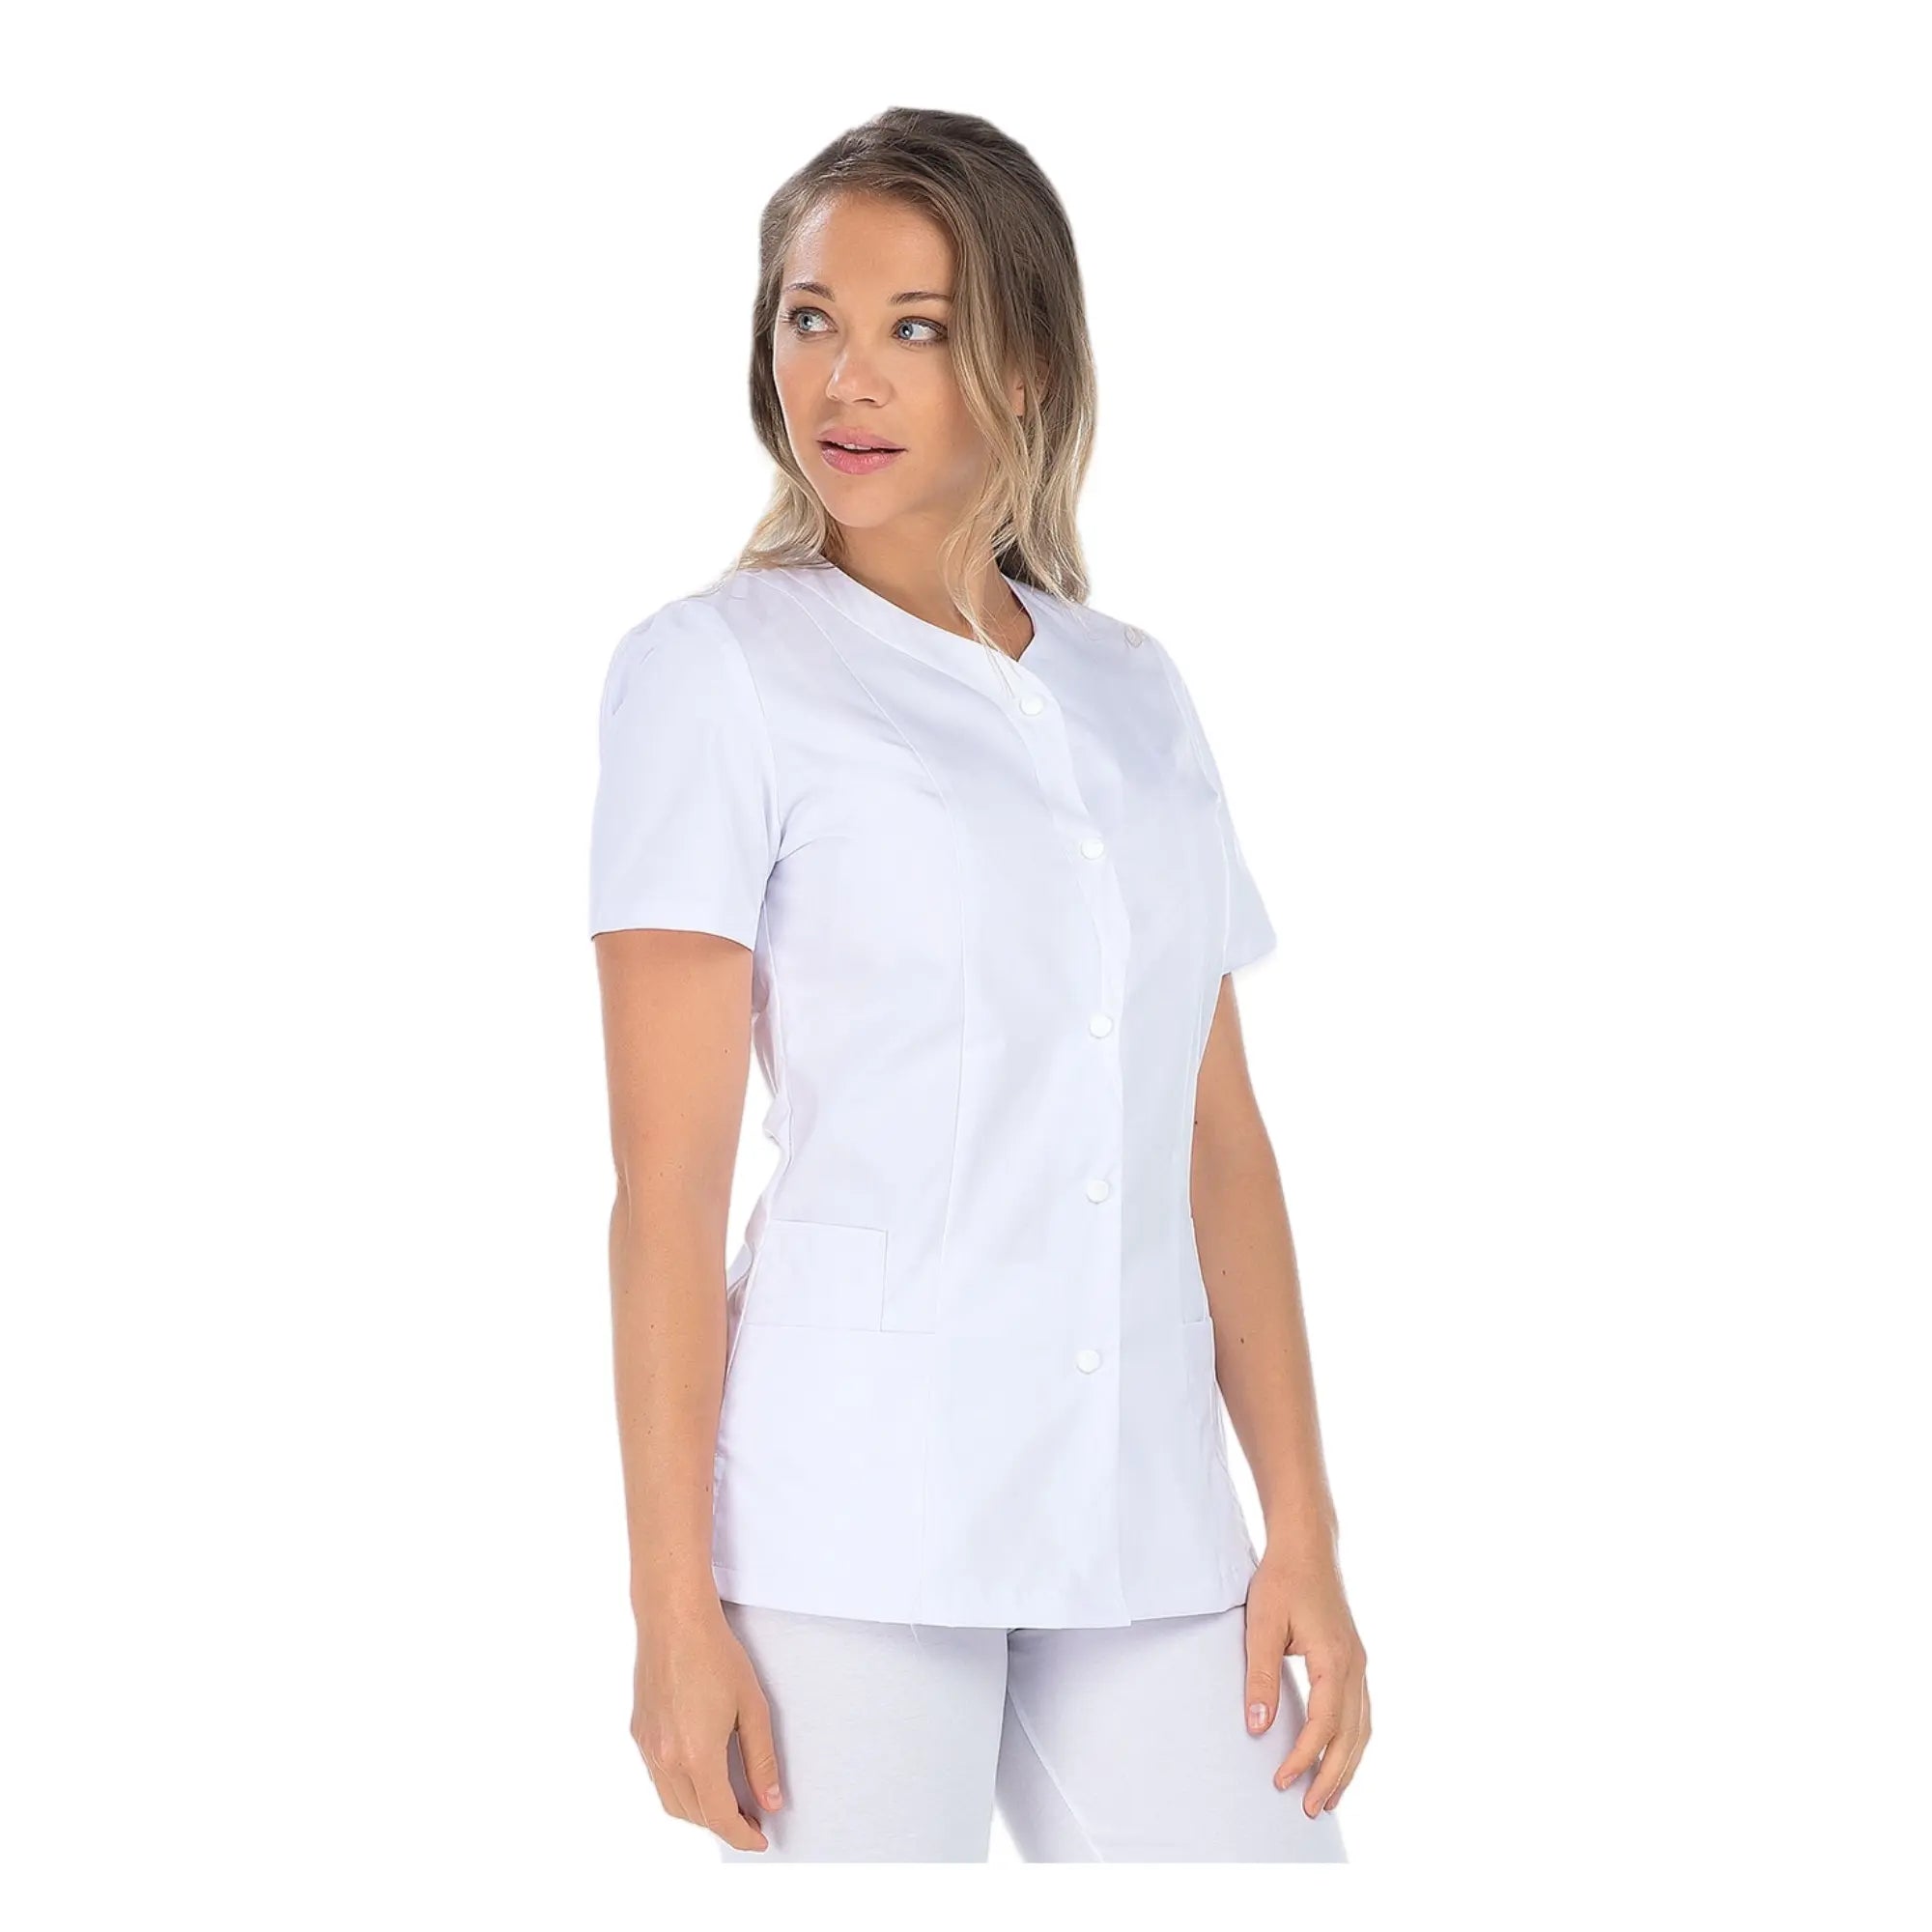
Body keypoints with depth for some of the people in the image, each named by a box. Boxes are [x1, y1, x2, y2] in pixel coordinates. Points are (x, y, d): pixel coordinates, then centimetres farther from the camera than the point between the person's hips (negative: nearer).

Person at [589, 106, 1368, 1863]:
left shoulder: (1134, 692, 13)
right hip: (856, 1519, -4)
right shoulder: (715, 670, 0)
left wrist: (1306, 1532, 6)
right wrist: (673, 1606, -10)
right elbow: (668, 1177, -6)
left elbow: (1220, 1137, 12)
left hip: (1148, 1521, 4)